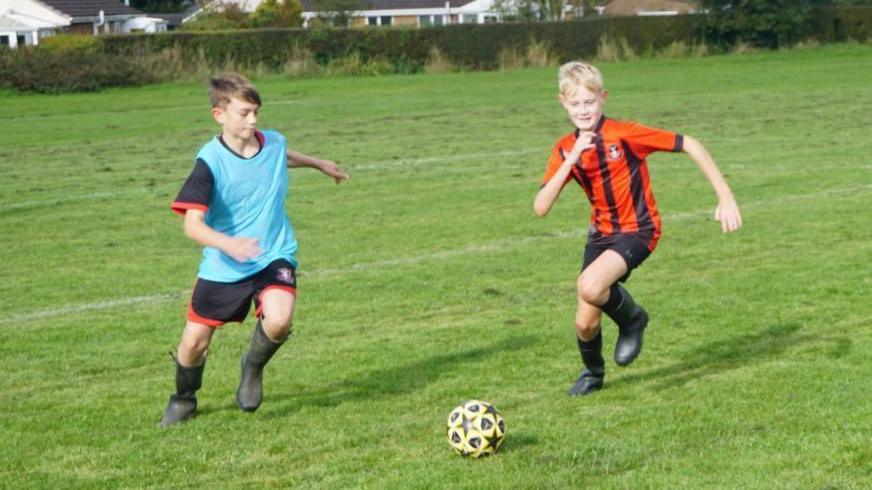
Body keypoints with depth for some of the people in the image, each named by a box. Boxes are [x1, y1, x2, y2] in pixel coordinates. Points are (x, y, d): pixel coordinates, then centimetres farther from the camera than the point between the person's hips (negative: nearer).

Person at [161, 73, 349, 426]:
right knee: (194, 342, 3)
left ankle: (253, 367, 8)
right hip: (222, 266, -2)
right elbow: (192, 224, -25)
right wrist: (228, 244, -42)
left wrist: (320, 163, 41)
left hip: (274, 256, 2)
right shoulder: (211, 161, -19)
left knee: (278, 321, -27)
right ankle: (184, 400, 36)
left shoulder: (273, 143, -5)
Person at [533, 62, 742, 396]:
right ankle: (593, 372, 36)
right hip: (601, 234, 5)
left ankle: (632, 319, 1)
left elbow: (688, 145, -13)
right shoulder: (565, 149, -3)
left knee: (590, 287, -32)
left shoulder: (623, 134, -17)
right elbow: (540, 208, -14)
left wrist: (725, 197, -15)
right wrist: (571, 160, -25)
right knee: (585, 323, 2)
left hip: (637, 230, -5)